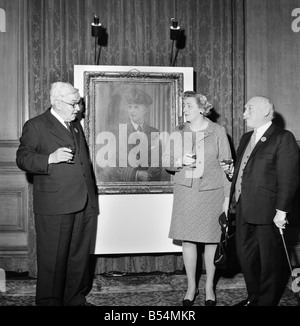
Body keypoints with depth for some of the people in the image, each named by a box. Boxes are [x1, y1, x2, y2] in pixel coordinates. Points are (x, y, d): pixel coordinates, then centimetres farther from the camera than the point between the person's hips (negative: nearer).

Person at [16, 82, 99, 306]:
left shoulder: (76, 125, 20)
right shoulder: (35, 126, -1)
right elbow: (22, 159, -8)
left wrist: (92, 195, 20)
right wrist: (51, 158, -23)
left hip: (84, 204, 7)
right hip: (54, 206, -6)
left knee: (81, 256, 12)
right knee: (53, 258, 0)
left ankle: (76, 299, 25)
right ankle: (49, 301, 15)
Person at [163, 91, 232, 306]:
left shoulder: (217, 131, 0)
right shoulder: (178, 132, 8)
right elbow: (166, 161, 9)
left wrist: (227, 197, -3)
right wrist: (180, 161, -13)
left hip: (211, 192, -2)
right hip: (185, 192, 2)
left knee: (211, 240, 4)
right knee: (188, 240, 4)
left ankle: (210, 287, 20)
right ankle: (192, 287, 19)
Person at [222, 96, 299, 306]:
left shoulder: (283, 138, -9)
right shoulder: (246, 138, 16)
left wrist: (282, 210, -18)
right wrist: (233, 171, 3)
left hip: (267, 212, -8)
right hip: (244, 209, 8)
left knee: (270, 259, 6)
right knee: (246, 255, 16)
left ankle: (267, 301, 21)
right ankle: (253, 298, 32)